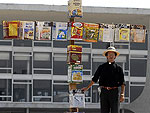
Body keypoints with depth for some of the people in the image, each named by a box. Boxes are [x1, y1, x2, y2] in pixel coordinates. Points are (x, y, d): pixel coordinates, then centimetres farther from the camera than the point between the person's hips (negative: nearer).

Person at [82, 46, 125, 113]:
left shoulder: (118, 68, 8)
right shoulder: (102, 67, 13)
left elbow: (122, 83, 3)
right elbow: (94, 79, 20)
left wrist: (122, 94, -7)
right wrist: (87, 88, 17)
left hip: (114, 92, -2)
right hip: (104, 92, 2)